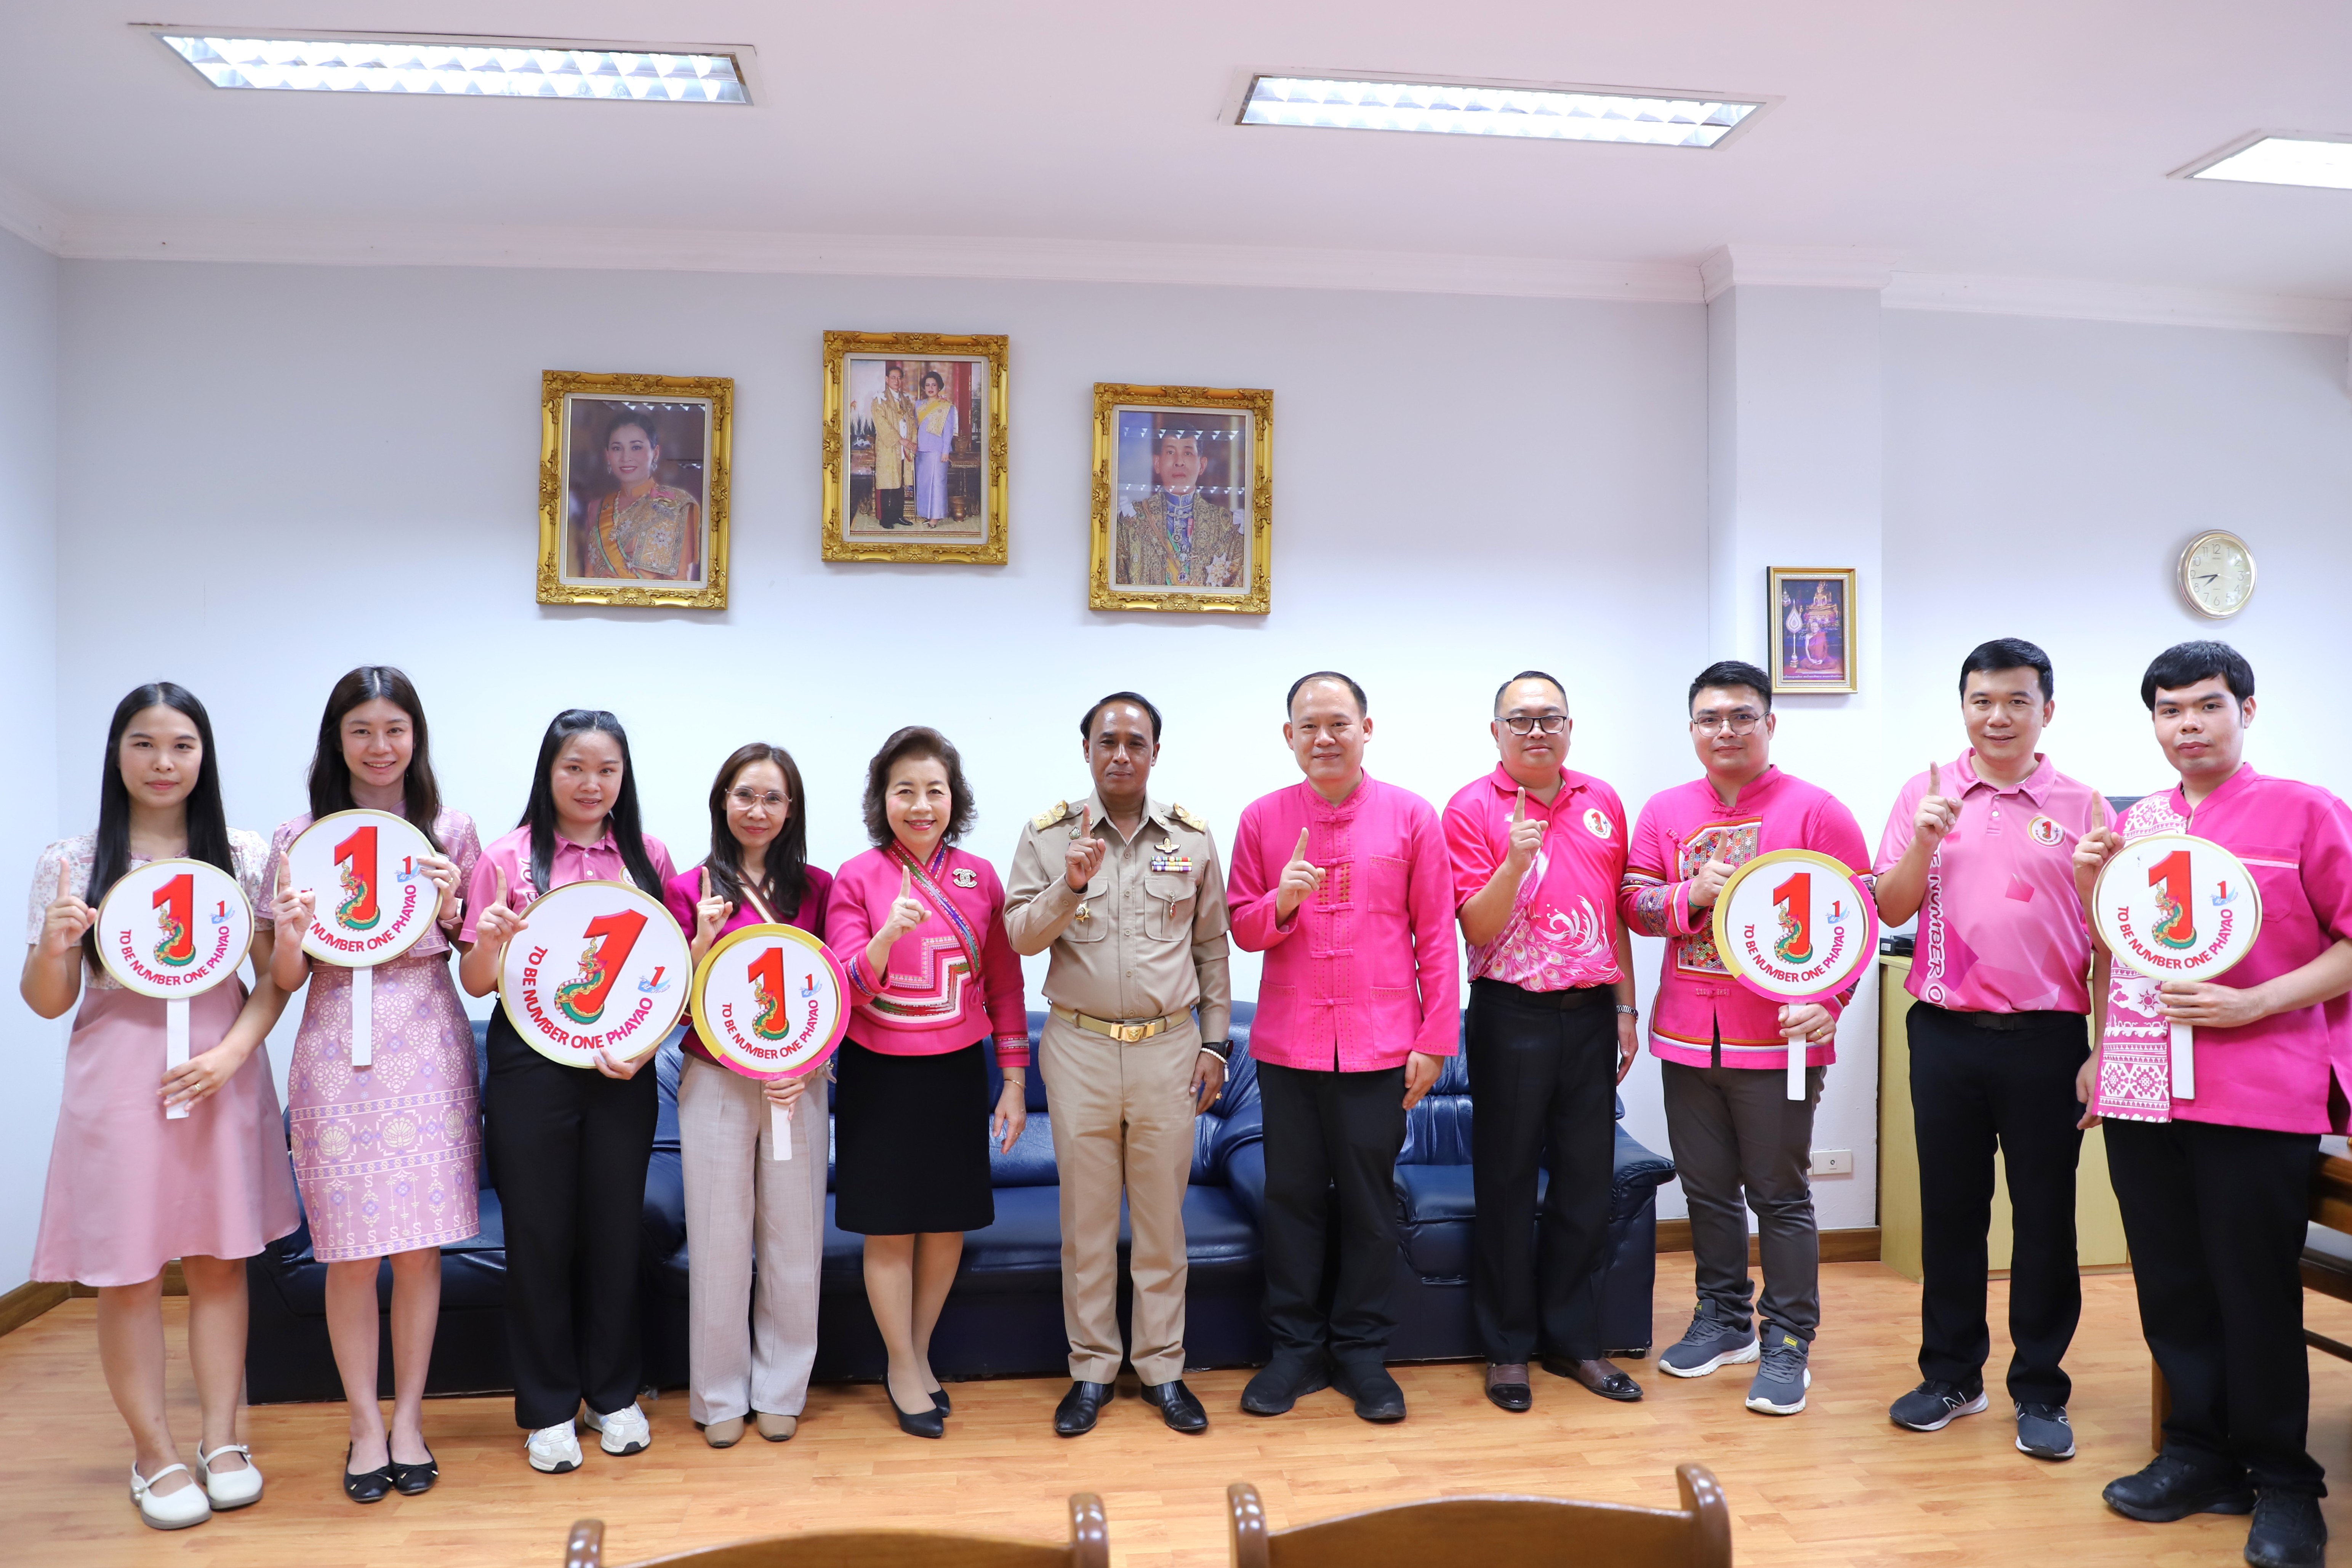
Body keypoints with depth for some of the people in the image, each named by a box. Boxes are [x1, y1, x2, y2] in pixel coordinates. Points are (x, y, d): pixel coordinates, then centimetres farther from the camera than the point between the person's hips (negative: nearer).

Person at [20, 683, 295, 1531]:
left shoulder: (245, 855, 2)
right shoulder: (72, 862, 0)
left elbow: (275, 976, 3)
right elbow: (47, 1003, 2)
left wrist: (233, 1051, -12)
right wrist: (56, 945, -18)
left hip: (224, 1078, 1)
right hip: (119, 1085, -1)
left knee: (220, 1258, 8)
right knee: (128, 1271, 5)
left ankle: (222, 1441, 21)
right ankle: (155, 1453, 20)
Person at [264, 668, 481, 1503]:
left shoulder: (451, 832, 6)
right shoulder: (299, 839, 4)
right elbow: (284, 980, 4)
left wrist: (453, 914, -10)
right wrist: (290, 933, -17)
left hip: (428, 1048, 1)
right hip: (338, 1051, 0)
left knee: (421, 1243, 4)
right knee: (351, 1250, 3)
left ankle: (409, 1417, 20)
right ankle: (366, 1424, 19)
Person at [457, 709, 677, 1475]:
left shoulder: (649, 858, 4)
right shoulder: (506, 858, -1)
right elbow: (476, 983, 0)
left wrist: (646, 1045, -8)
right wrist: (489, 939, -21)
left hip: (622, 1070, 2)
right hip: (531, 1066, -1)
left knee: (615, 1227, 10)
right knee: (538, 1233, 7)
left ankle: (613, 1394, 29)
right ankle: (549, 1408, 24)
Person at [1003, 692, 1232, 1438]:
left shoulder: (1192, 836, 4)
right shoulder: (1049, 834, 0)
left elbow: (1212, 946, 10)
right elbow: (1019, 937, -5)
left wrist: (1214, 1042, 6)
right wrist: (1070, 886, -22)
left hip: (1169, 1047, 1)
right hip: (1080, 1047, 0)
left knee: (1163, 1216, 9)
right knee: (1086, 1217, 8)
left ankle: (1163, 1368, 23)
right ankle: (1092, 1369, 23)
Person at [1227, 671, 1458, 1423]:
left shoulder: (1410, 816, 0)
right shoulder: (1262, 818, 4)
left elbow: (1437, 934, 1)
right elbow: (1243, 928, 8)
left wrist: (1435, 1040, -2)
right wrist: (1282, 901, -14)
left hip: (1380, 1044, -1)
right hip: (1287, 1044, 1)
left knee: (1371, 1201, 7)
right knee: (1292, 1197, 9)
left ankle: (1362, 1351, 23)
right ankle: (1296, 1348, 23)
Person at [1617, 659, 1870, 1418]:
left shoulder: (1815, 811, -5)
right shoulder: (1665, 811, 8)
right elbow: (1632, 902, 7)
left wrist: (1827, 1001, -17)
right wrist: (1691, 893, -12)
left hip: (1778, 1039, -4)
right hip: (1687, 1036, 4)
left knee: (1780, 1195, 5)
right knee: (1707, 1187, 15)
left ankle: (1787, 1343, 18)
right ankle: (1723, 1320, 31)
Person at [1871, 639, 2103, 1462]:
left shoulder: (2081, 804, 1)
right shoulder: (1927, 792, 5)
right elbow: (1892, 909, 2)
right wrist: (1924, 841, -14)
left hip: (2046, 1036, -1)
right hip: (1946, 1032, 1)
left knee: (2046, 1216, 7)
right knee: (1950, 1207, 11)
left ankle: (2039, 1389, 22)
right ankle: (1951, 1374, 26)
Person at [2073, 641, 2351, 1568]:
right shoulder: (2135, 824, 13)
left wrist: (2251, 1005, -16)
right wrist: (2093, 887, 3)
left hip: (2257, 1093, -4)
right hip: (2140, 1091, 5)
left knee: (2256, 1292, 3)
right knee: (2172, 1285, 11)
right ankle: (2200, 1456, 26)